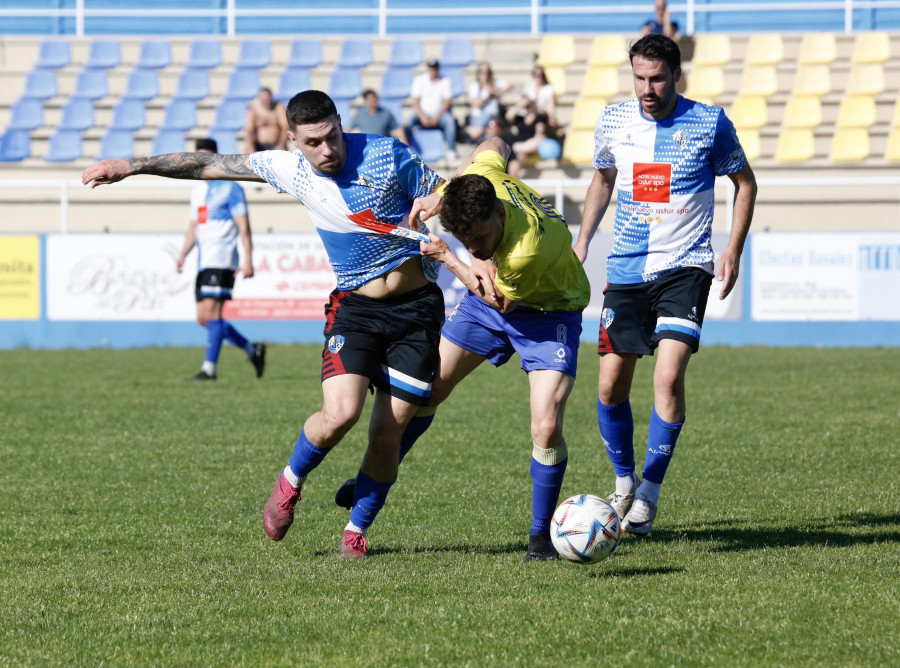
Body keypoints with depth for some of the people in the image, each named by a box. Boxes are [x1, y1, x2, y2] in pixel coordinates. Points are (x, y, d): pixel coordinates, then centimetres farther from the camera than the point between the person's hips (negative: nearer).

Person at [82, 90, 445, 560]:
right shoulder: (289, 169, -1)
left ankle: (356, 530, 15)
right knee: (340, 412, -22)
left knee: (388, 431, -5)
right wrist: (130, 166, 7)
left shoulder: (386, 155, -8)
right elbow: (209, 165, 6)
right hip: (354, 307, 1)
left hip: (416, 309, -1)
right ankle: (290, 483, 9)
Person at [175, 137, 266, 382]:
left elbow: (243, 227, -8)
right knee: (204, 317, 6)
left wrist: (248, 260, -16)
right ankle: (252, 350, 18)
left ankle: (209, 368, -14)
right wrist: (183, 255, 11)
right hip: (204, 261, 9)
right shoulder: (197, 191, 19)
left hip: (222, 260, -9)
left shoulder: (230, 188, -4)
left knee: (211, 311, -15)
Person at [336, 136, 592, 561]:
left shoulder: (528, 251, -42)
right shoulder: (480, 176, -27)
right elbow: (495, 146, -1)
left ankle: (541, 535, 2)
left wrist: (449, 260, -17)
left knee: (546, 428, -20)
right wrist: (440, 197, -7)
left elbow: (501, 301, -21)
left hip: (548, 311, -6)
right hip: (492, 292, 6)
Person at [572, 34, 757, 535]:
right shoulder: (614, 121, 3)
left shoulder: (709, 123, -5)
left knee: (669, 377, -18)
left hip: (685, 267, -3)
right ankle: (624, 480, 24)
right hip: (625, 268, 3)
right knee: (611, 385, 1)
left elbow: (745, 183, 8)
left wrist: (733, 251, -1)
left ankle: (650, 492, -5)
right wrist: (581, 243, 13)